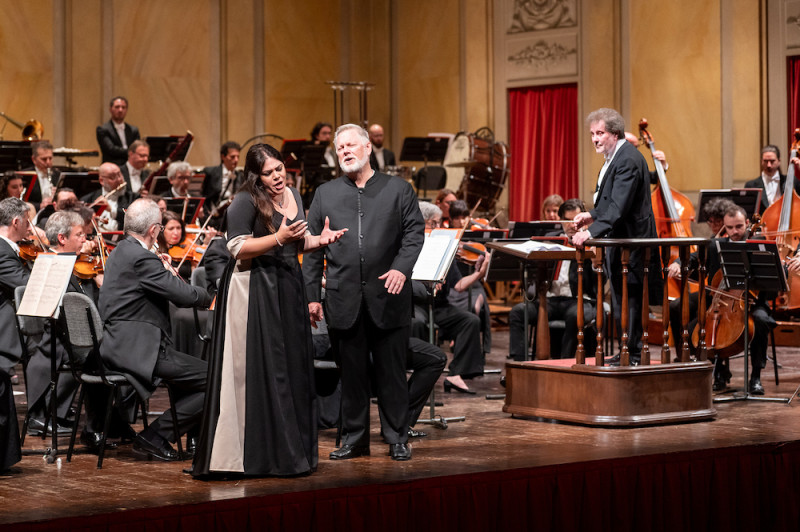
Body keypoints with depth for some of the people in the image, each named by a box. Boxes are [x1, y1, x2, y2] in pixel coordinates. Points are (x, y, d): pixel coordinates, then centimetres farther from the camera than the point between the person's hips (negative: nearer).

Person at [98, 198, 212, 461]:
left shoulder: (120, 252, 15)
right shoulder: (141, 258, -17)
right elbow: (185, 295, -18)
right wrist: (208, 295, 1)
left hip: (115, 346, 11)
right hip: (137, 350, -11)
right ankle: (156, 435, -6)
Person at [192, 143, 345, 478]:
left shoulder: (294, 196, 12)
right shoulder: (246, 201, -10)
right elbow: (236, 248, -16)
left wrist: (318, 240, 2)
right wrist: (278, 238, -24)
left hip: (288, 289, 7)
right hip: (255, 291, -7)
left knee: (293, 368, 9)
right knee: (260, 371, -6)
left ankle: (292, 450, 18)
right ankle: (261, 454, -1)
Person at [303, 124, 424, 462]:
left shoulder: (398, 190, 7)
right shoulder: (325, 194, 11)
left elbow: (414, 231, 0)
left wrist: (402, 267, -17)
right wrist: (312, 294, 2)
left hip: (388, 298, -2)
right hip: (344, 300, 2)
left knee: (392, 372, 4)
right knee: (352, 373, 7)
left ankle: (397, 438, 13)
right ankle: (354, 439, 17)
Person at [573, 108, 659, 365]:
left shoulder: (627, 160, -20)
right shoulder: (615, 157, 14)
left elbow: (619, 207, -30)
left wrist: (592, 232, -36)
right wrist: (593, 215, 7)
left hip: (630, 240, -11)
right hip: (620, 240, 11)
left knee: (629, 298, -5)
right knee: (622, 298, 14)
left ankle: (632, 354, 1)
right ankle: (628, 352, 21)